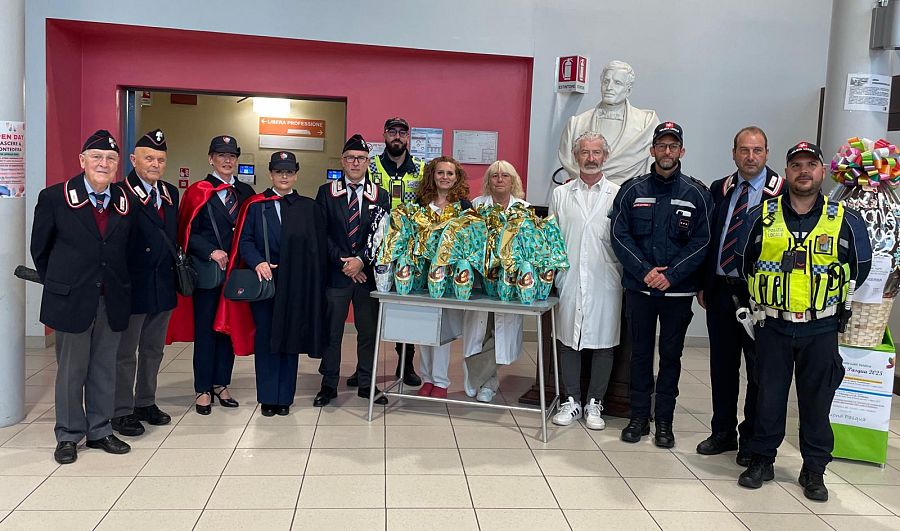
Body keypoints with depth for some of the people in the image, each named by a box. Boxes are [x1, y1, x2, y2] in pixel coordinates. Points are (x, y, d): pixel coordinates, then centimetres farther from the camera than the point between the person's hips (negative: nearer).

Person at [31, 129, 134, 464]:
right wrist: (59, 285, 8)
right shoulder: (54, 197, -4)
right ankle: (68, 436, 22)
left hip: (112, 300, 3)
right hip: (72, 299, -3)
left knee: (104, 369, 12)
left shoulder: (125, 202, 4)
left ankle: (100, 431, 25)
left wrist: (118, 284, 6)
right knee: (71, 370, 7)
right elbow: (40, 248, 4)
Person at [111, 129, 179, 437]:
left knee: (153, 349, 18)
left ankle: (146, 403, 32)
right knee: (125, 352, 6)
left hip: (163, 285, 7)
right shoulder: (121, 194, -14)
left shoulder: (171, 193, 10)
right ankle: (122, 411, 18)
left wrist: (173, 268, 8)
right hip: (134, 285, -7)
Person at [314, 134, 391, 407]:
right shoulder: (326, 192, 5)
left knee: (369, 331, 8)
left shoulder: (380, 195, 7)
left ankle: (366, 384, 21)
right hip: (335, 272, -1)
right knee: (331, 331, 5)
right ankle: (329, 384, 17)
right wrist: (342, 261, -10)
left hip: (368, 273, 1)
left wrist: (361, 260, -11)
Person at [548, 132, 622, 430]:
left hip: (605, 281, -1)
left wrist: (625, 274, -5)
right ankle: (572, 402, 21)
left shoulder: (618, 195, 3)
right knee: (568, 341, 7)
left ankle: (594, 404, 19)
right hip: (569, 279, 2)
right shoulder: (560, 194, 9)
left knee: (603, 343, 5)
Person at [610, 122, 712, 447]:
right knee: (640, 353, 9)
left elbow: (702, 241, -3)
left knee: (671, 355, 8)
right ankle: (639, 416, 21)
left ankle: (664, 421, 19)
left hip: (678, 290, 0)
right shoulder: (632, 191, 3)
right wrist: (644, 271, -13)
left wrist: (672, 274, -15)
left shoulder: (697, 194, 1)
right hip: (639, 287, 1)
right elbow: (619, 235, -2)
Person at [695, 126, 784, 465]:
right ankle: (723, 432, 28)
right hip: (720, 291, 5)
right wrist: (703, 284, 8)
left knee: (758, 368, 8)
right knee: (722, 365, 13)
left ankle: (752, 439, 23)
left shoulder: (782, 191, -7)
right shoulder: (720, 190, 8)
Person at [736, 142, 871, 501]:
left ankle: (814, 471, 22)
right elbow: (743, 261, 11)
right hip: (772, 326, 0)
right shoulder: (762, 216, 0)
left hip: (821, 329, 0)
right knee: (769, 396, 7)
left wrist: (837, 304, 11)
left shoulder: (845, 220, -1)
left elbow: (861, 266, 11)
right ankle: (761, 460, 22)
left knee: (816, 402, 8)